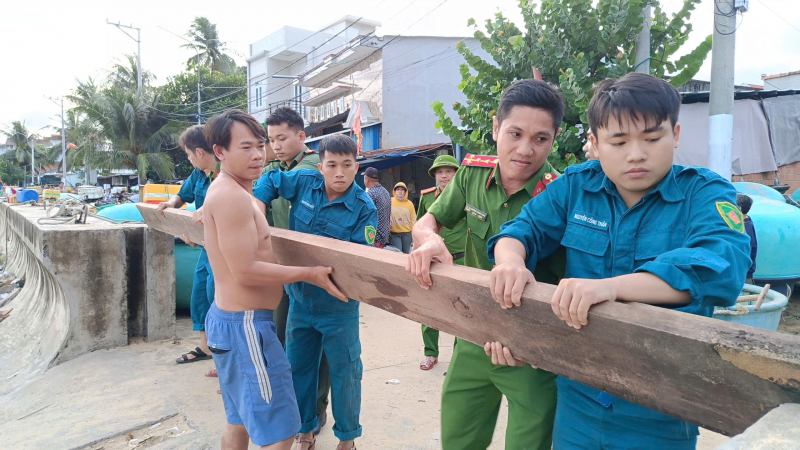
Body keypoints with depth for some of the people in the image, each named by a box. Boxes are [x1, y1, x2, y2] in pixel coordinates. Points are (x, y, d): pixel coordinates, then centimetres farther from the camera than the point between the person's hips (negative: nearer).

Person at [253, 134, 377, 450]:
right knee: (298, 366, 17)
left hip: (338, 305, -4)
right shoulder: (305, 183, -5)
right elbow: (269, 181, 11)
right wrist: (258, 208, -4)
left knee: (344, 371, 8)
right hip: (300, 298, 4)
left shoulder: (364, 208, -15)